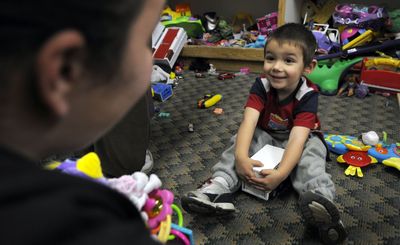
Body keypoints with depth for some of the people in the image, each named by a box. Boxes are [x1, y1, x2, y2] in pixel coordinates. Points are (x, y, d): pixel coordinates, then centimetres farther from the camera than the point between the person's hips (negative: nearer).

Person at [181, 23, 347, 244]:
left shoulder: (307, 95, -27)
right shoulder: (261, 86, -19)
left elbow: (297, 137, -37)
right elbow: (249, 121, -33)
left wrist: (280, 174, -52)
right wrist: (241, 157, -52)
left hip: (300, 139, -2)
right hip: (265, 136, 3)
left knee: (312, 152, -33)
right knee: (243, 140, -24)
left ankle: (319, 199, -53)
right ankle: (219, 185, -39)